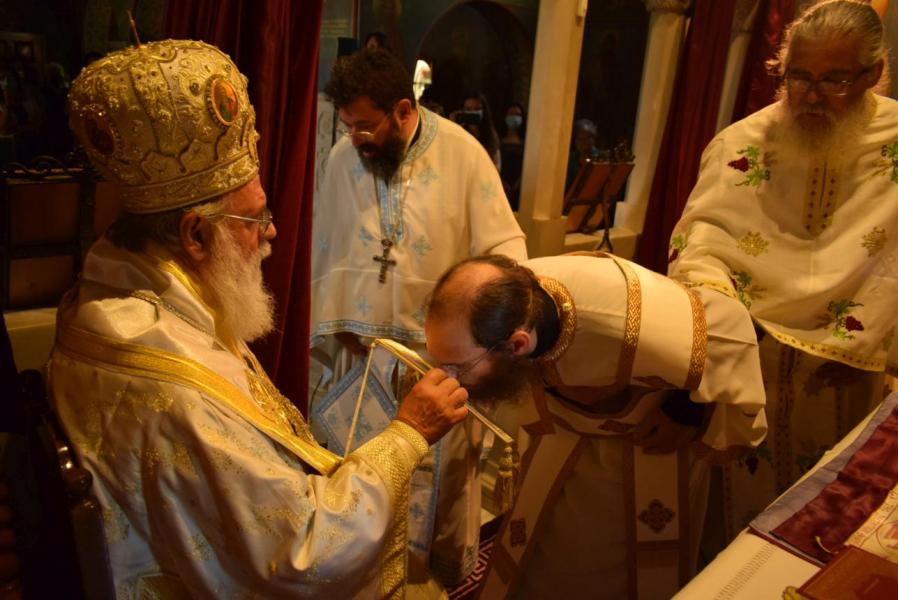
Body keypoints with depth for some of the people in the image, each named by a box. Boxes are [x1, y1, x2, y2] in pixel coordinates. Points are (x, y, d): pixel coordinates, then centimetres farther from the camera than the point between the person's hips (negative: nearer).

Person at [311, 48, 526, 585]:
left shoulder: (463, 153, -12)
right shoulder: (342, 158, -2)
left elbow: (503, 244, -11)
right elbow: (327, 254, 6)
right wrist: (334, 328, 6)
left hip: (441, 349, -3)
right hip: (361, 345, 3)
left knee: (441, 470, 12)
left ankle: (447, 574, 37)